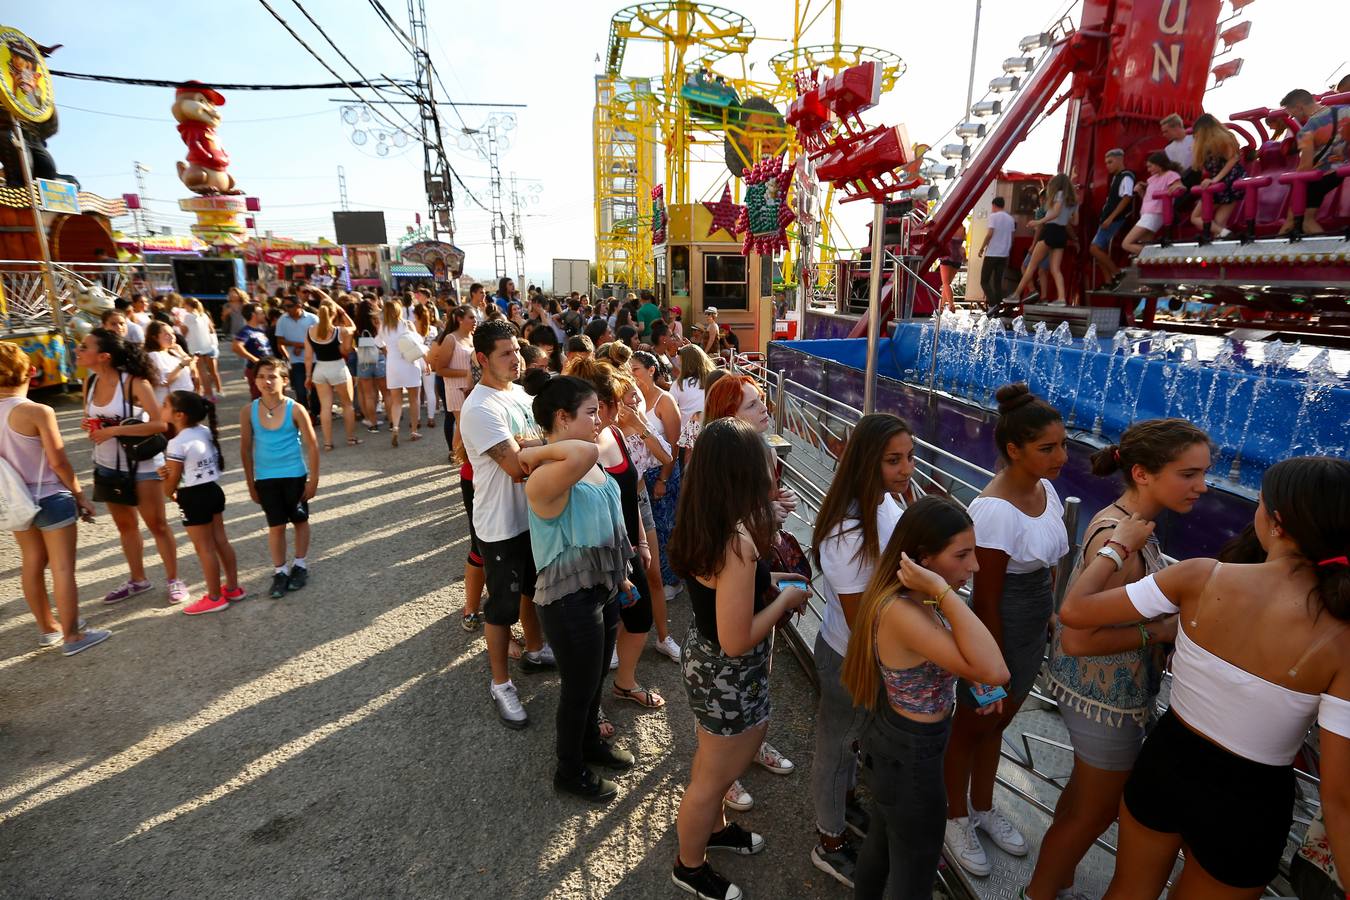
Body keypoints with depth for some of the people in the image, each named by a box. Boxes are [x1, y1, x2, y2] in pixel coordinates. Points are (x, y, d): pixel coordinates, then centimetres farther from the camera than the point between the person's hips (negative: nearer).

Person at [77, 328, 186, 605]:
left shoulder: (134, 382, -20)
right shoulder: (90, 383, 0)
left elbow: (160, 424, -26)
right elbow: (91, 419, 15)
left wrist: (113, 431, -27)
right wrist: (91, 428, -8)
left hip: (142, 465, -7)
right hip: (107, 466, 7)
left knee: (156, 524, 3)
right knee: (125, 525, 17)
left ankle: (174, 581, 16)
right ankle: (138, 579, 32)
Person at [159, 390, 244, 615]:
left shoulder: (177, 443, -19)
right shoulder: (206, 432, 3)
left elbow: (173, 479, -10)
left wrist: (169, 493, 11)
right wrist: (169, 470, 1)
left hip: (194, 497, -8)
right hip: (213, 490, 8)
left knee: (204, 548, 3)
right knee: (220, 541, 16)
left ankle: (215, 597, 14)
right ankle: (232, 587, 26)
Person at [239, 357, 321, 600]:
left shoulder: (295, 409, -12)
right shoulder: (248, 412, -5)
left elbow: (312, 445, -7)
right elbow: (246, 448, 3)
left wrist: (313, 480, -7)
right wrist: (251, 484, 5)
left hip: (295, 475, -1)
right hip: (265, 478, 1)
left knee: (299, 521, 13)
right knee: (276, 525, 7)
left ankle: (300, 565, 30)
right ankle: (280, 571, 21)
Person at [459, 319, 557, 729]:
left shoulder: (518, 392, 4)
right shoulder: (481, 408, -24)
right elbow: (517, 466, -28)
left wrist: (526, 444, -10)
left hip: (533, 513, 8)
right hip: (502, 524, -8)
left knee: (533, 587, 25)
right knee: (502, 605, 8)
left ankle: (535, 650, 48)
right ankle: (500, 684, 27)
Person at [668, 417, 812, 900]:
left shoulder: (699, 525, -7)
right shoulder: (738, 541, -34)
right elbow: (737, 641, -31)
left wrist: (765, 581, 6)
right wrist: (785, 598, -18)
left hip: (704, 653, 8)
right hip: (729, 677, -8)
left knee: (715, 758, 32)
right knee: (712, 778, 18)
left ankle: (713, 828, 58)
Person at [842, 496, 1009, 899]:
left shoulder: (910, 597, -6)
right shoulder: (900, 611, -35)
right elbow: (994, 671, -42)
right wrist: (944, 593, -41)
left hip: (890, 737, 8)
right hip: (910, 757, -8)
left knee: (881, 842, 31)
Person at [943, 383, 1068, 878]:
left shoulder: (1045, 489, -3)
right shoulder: (994, 510, -29)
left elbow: (1046, 568, 9)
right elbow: (986, 601, -23)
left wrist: (1049, 616, 13)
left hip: (1033, 632, 8)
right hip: (997, 632, -7)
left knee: (995, 724, 26)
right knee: (972, 725, 16)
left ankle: (983, 807, 49)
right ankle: (956, 818, 40)